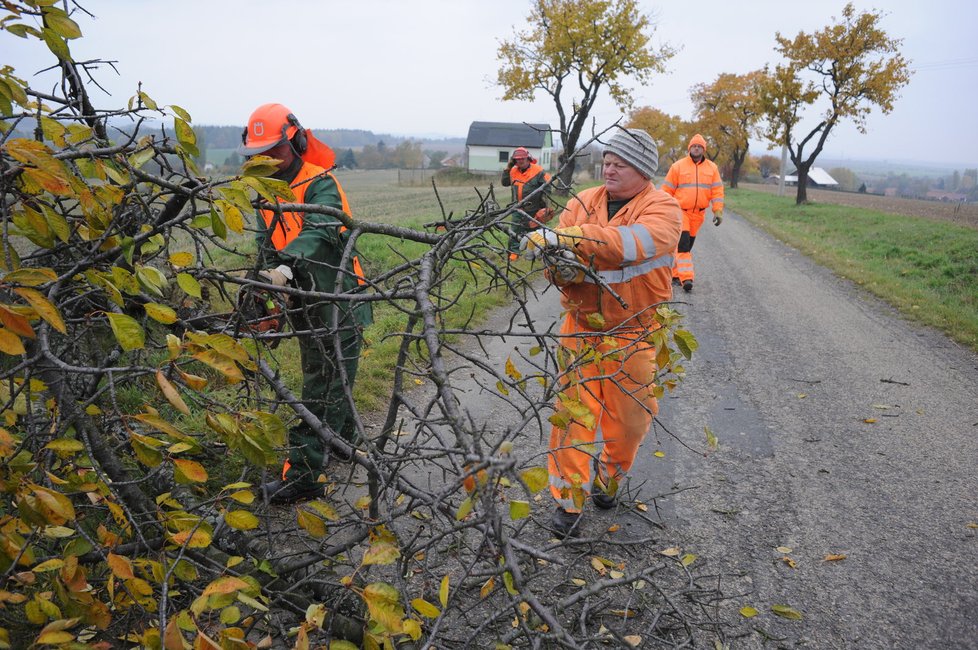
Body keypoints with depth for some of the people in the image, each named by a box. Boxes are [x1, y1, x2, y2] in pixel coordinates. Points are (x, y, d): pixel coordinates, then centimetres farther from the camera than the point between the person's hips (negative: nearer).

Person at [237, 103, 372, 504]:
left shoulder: (319, 184, -13)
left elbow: (320, 230, -32)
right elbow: (266, 245, 15)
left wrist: (287, 265, -46)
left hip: (336, 298, -8)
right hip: (303, 300, 9)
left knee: (322, 388, -7)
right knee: (323, 376, 21)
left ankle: (301, 477, -5)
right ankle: (345, 438, 42)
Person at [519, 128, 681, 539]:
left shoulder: (662, 208, -8)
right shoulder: (583, 203, 4)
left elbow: (633, 243, -30)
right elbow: (557, 258, 0)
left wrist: (564, 238, -39)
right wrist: (562, 267, -25)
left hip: (636, 334, -1)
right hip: (582, 326, 2)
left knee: (629, 417, 11)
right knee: (574, 410, -2)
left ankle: (607, 481, 38)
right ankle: (569, 501, 11)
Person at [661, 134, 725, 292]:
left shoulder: (712, 168, 7)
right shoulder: (678, 166, -2)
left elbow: (717, 191, 6)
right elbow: (667, 190, 1)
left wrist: (718, 211, -2)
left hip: (698, 214, 4)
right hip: (680, 211, -4)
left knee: (688, 244, 11)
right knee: (683, 244, -14)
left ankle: (675, 273, 22)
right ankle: (686, 278, -18)